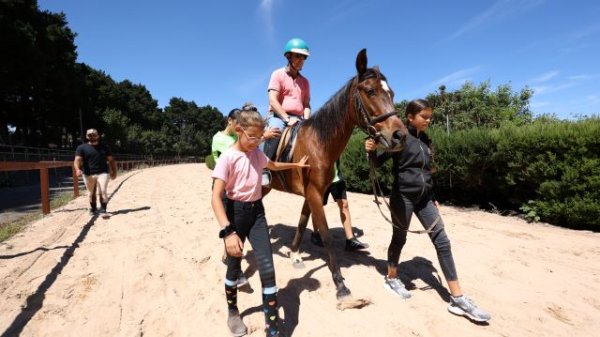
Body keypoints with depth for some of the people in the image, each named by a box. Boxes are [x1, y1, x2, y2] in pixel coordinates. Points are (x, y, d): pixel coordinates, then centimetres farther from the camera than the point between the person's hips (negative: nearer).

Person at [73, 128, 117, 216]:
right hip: (88, 174, 0)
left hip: (102, 173, 0)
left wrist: (114, 171, 5)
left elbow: (111, 160, 14)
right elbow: (77, 160, -9)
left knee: (102, 191, -14)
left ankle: (103, 210, -8)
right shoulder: (82, 148, 4)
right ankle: (93, 208, 32)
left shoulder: (104, 147, 11)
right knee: (91, 193, 10)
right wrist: (77, 169, -29)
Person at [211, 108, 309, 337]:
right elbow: (216, 198, -23)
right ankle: (232, 312, 41)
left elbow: (273, 166, 29)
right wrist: (228, 231, -32)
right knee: (234, 267, 12)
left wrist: (295, 165, 28)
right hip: (236, 212, -4)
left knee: (267, 268, -3)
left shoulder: (257, 153, 4)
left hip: (257, 211, 5)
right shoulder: (228, 157, -16)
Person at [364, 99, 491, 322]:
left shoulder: (426, 140, 11)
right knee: (400, 238, 9)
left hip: (424, 198, 7)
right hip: (403, 196, -6)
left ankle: (458, 299, 8)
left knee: (442, 242, 2)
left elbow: (426, 172, 17)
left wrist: (433, 198, 19)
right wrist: (371, 151, -29)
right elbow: (378, 162, -7)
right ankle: (391, 278, 34)